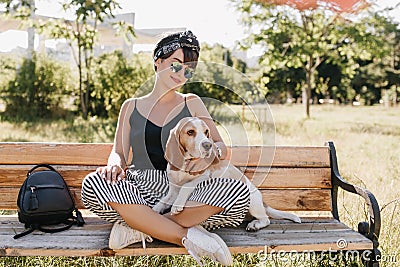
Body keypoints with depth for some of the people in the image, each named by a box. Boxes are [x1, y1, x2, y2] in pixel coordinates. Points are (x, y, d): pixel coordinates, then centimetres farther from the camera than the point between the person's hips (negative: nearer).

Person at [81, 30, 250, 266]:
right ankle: (186, 235, -27)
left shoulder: (192, 104, 18)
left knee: (238, 190, -30)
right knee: (94, 183, -32)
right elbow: (119, 152, 11)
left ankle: (140, 226, -25)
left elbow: (221, 146, 12)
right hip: (141, 188, 0)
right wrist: (115, 163, -15)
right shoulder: (131, 107, 18)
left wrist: (213, 150, -14)